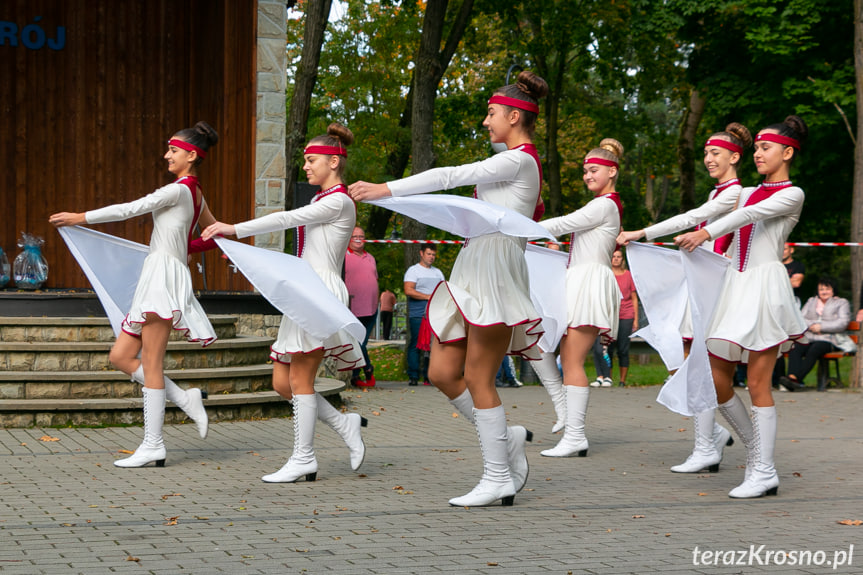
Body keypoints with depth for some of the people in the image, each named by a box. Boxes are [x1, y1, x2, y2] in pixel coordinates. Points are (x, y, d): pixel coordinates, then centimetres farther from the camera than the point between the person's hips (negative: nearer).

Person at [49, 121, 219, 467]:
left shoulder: (179, 189, -9)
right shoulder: (196, 194, 19)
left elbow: (130, 209, -11)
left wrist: (80, 218, -6)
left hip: (164, 272, -10)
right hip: (157, 278, 10)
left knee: (151, 364, -9)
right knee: (121, 356, 8)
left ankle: (153, 446, -7)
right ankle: (187, 400, 9)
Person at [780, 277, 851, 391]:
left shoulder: (842, 303, 14)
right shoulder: (811, 301, 27)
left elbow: (842, 323, -1)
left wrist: (821, 327, -8)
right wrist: (811, 326, -7)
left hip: (829, 339, -4)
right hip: (809, 338, 4)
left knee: (814, 350, -36)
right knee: (794, 349, -30)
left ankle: (796, 378, -48)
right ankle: (792, 376, -50)